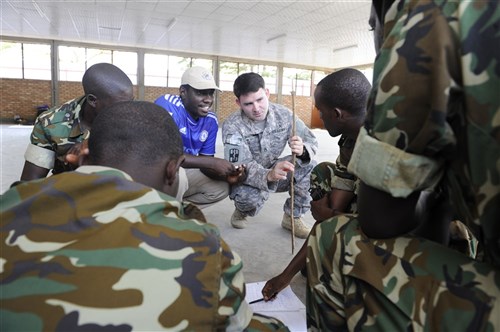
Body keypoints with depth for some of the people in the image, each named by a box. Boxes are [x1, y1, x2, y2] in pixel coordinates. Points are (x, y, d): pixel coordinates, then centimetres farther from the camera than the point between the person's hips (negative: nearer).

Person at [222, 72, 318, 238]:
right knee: (249, 195, -37)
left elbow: (312, 142, -12)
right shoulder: (232, 126, -24)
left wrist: (302, 150, -38)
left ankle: (293, 217, -1)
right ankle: (242, 210, 3)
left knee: (311, 167, -21)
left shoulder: (283, 114, -14)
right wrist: (269, 175, -52)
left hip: (275, 173, 4)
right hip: (246, 178, -3)